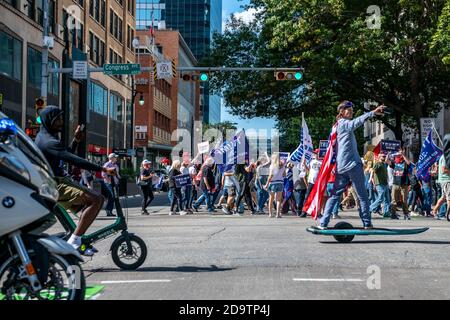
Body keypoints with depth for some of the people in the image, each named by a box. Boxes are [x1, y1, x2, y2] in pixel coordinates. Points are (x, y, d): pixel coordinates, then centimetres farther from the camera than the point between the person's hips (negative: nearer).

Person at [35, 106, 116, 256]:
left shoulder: (45, 137, 16)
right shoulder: (49, 141, -19)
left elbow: (67, 155, 23)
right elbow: (74, 160, -29)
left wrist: (76, 140, 7)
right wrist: (103, 169, -31)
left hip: (60, 181, 11)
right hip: (56, 185, -11)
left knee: (96, 198, 15)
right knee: (96, 199, -23)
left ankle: (80, 240, 14)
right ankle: (74, 240, -18)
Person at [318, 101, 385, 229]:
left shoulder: (338, 126, 21)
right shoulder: (345, 123, -5)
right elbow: (357, 122, -26)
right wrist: (372, 113, -39)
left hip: (340, 166, 8)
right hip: (352, 164, -8)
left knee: (335, 194, 8)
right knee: (362, 196, -1)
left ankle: (323, 223, 1)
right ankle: (367, 224, 0)